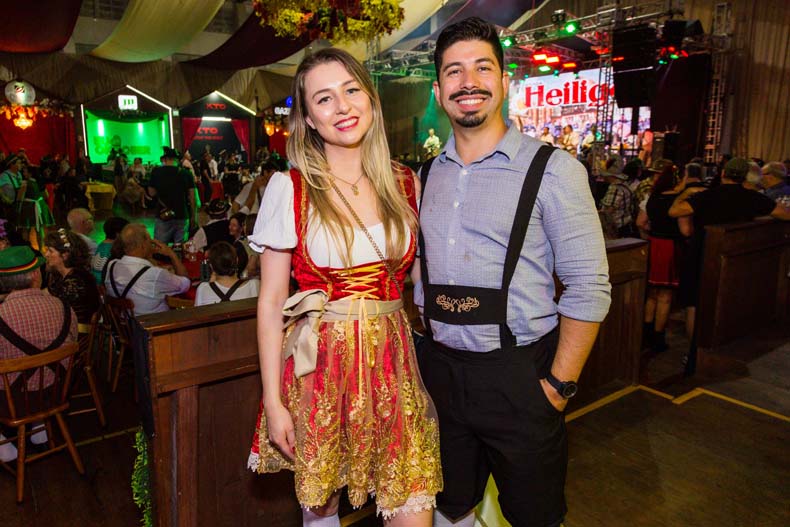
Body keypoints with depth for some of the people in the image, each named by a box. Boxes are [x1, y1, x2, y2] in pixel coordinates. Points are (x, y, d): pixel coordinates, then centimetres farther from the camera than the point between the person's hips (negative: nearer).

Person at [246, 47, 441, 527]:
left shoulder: (405, 184, 2)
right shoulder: (290, 189, -6)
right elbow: (271, 300, -5)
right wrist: (273, 402, -7)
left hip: (394, 362, 2)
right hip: (319, 368, -2)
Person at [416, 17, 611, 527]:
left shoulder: (552, 169, -10)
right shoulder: (427, 175, 7)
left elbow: (588, 288, -12)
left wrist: (560, 384, -13)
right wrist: (424, 341, 9)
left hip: (517, 373, -4)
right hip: (440, 367, 5)